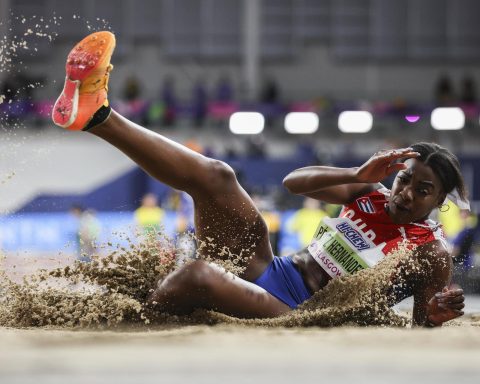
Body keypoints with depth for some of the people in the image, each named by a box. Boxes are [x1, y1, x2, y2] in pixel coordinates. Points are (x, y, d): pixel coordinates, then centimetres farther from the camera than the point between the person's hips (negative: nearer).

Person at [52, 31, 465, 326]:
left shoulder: (431, 253, -5)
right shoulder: (371, 197, 10)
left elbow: (419, 333, -5)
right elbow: (294, 182, 5)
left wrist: (436, 317, -29)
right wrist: (355, 176, -10)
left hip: (293, 314, -6)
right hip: (267, 269, 6)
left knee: (199, 276, -36)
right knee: (216, 176, -13)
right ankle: (98, 114, -16)